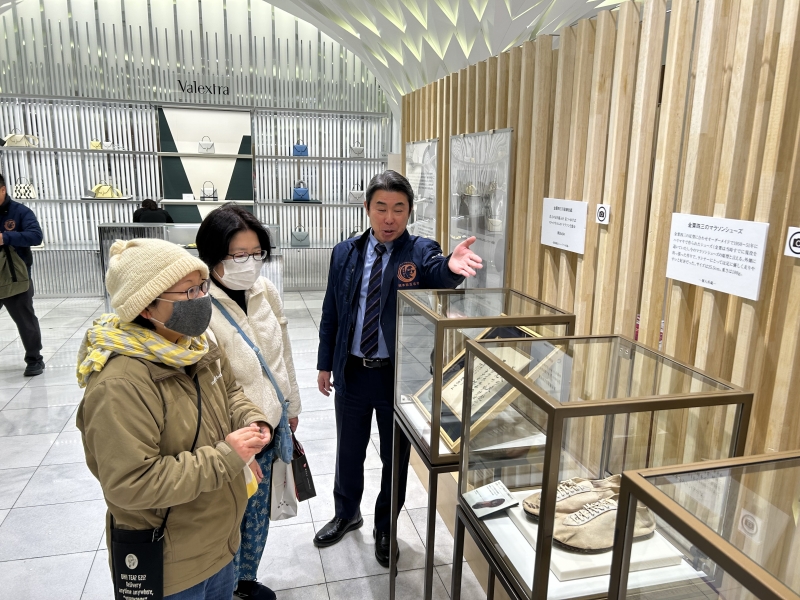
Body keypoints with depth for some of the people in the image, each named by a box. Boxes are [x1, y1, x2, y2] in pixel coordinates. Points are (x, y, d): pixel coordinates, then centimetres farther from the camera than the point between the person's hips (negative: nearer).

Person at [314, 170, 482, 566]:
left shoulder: (420, 252, -10)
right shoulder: (345, 253, 0)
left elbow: (437, 272, -34)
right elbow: (331, 312, 6)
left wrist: (451, 266, -57)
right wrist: (325, 364, 8)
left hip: (398, 374, -2)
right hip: (351, 371, 3)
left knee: (395, 457, 15)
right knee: (348, 451, 21)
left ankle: (385, 529, 39)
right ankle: (346, 515, 47)